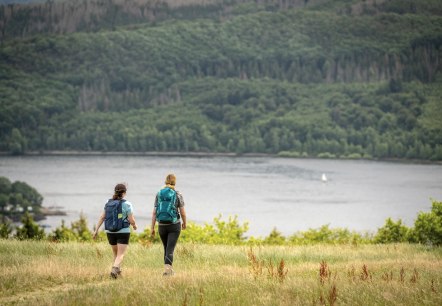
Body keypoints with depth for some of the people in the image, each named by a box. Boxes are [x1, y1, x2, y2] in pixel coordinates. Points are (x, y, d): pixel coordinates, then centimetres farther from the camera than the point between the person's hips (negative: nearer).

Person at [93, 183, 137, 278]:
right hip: (123, 232, -5)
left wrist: (96, 230, 3)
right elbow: (131, 220, -11)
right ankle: (114, 269, -28)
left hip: (110, 232, 5)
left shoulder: (108, 203, 3)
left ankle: (118, 271, 29)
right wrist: (134, 225, 11)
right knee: (121, 255, -5)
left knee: (116, 254, 22)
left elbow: (102, 217, 0)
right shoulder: (127, 204, -10)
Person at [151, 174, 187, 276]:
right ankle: (167, 269, -24)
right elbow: (182, 212, -4)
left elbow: (154, 212, -1)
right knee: (170, 249, -7)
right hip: (174, 225, -3)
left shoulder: (159, 194, 1)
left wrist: (152, 227, 2)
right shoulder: (177, 194, -5)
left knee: (166, 248, 19)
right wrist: (184, 223, 14)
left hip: (162, 225, 3)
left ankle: (169, 269, 28)